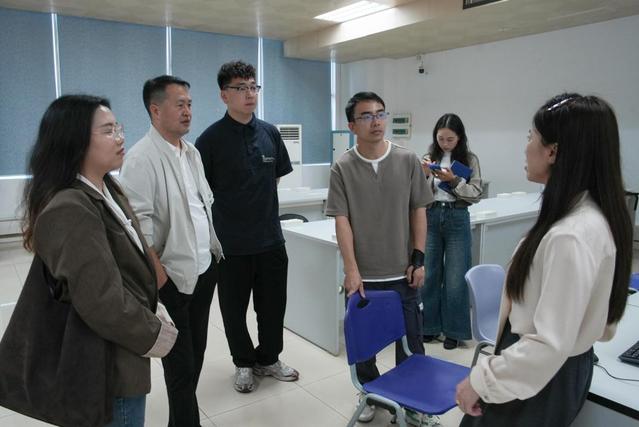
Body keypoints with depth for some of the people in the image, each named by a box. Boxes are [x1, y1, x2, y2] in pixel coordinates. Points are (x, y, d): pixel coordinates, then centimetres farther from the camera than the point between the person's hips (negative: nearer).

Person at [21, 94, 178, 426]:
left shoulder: (106, 189, 4)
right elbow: (103, 302, -29)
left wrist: (153, 313, 4)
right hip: (109, 363, -9)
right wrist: (155, 335, -15)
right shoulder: (69, 211, -27)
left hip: (121, 345, 9)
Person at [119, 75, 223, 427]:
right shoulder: (142, 157, -15)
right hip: (173, 276, -8)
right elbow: (138, 222, -20)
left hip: (205, 267, 8)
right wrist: (158, 274, -20)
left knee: (196, 353, 19)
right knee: (181, 363, 6)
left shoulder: (191, 152, 11)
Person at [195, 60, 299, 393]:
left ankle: (268, 358, 37)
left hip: (271, 238, 4)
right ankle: (244, 363, 35)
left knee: (273, 304, 14)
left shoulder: (270, 133, 3)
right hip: (231, 242, -3)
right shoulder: (211, 139, -10)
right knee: (234, 307, 13)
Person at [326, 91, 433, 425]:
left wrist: (419, 258, 0)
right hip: (362, 275, 0)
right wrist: (351, 269, -12)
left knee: (410, 340, 11)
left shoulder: (408, 161, -1)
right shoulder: (342, 168, -5)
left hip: (402, 272, 1)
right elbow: (341, 220, -7)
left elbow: (418, 211, 4)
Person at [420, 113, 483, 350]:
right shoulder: (429, 157, 4)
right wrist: (425, 175, -16)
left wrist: (453, 180, -18)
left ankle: (453, 330, 19)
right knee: (429, 275, 9)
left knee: (455, 278, 4)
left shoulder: (469, 159, 0)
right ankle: (429, 325, 24)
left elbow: (476, 194, -5)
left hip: (457, 218, -2)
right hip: (431, 217, 2)